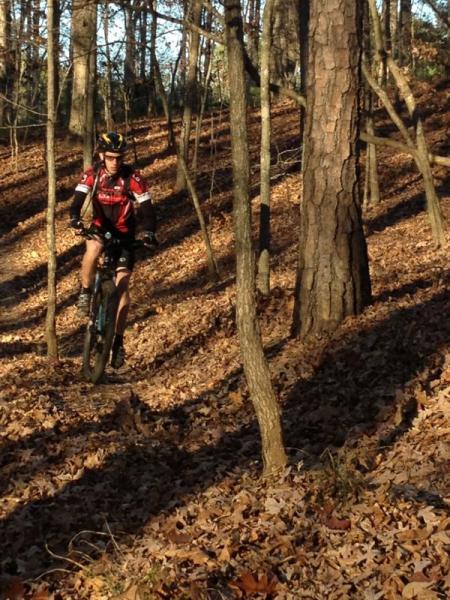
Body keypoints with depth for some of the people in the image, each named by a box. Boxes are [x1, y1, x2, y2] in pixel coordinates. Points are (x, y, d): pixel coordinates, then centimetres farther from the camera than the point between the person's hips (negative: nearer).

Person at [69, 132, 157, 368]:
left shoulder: (133, 178, -17)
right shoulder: (92, 174, -12)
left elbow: (147, 208, -19)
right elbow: (77, 200, -22)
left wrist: (149, 232, -38)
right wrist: (75, 220, -44)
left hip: (124, 234, -1)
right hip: (100, 228, 1)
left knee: (122, 285, -11)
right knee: (93, 249, -37)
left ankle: (118, 341, -2)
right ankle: (85, 292, -12)